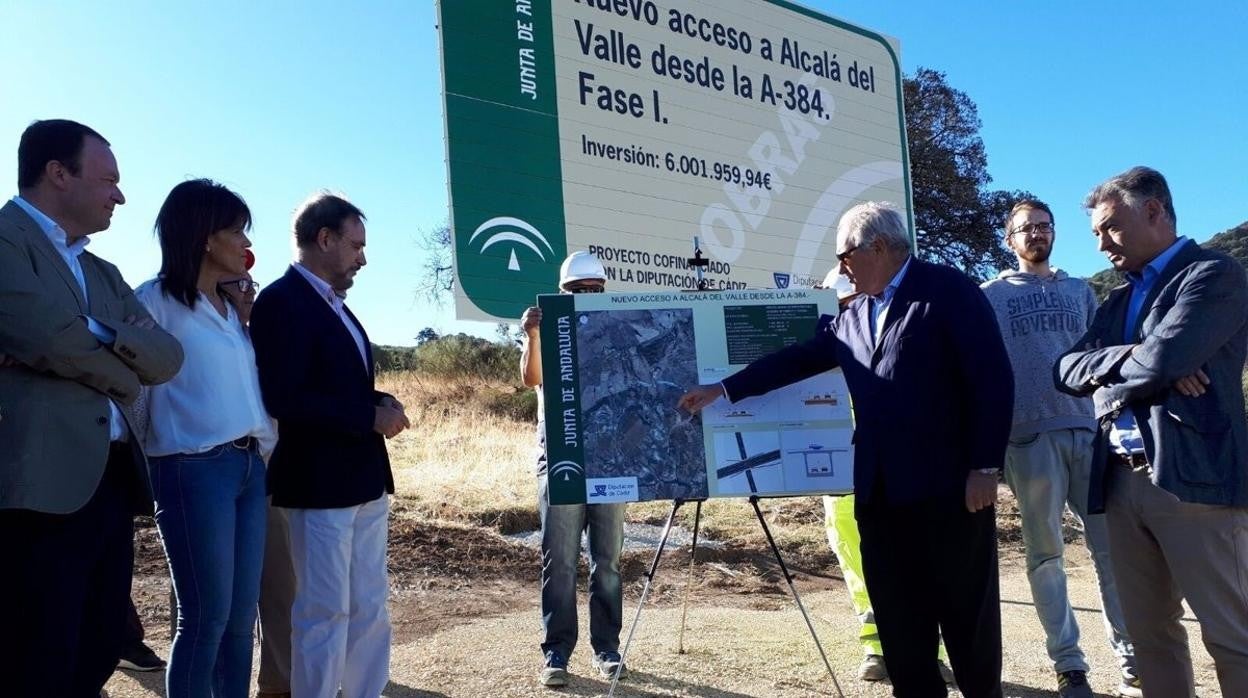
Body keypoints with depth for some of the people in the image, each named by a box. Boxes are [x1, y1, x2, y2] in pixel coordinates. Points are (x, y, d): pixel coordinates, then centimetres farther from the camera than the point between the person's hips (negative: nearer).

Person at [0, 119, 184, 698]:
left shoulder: (104, 275, 22)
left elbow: (168, 358, 10)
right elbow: (52, 335, -17)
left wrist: (103, 334, -10)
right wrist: (124, 374, 1)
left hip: (111, 483, 8)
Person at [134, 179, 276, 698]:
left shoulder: (231, 307, 18)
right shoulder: (157, 300, -5)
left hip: (249, 466, 7)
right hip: (194, 470, -7)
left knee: (242, 613, 11)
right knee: (206, 616, -1)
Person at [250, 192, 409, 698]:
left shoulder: (334, 303, 16)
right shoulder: (282, 299, -13)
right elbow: (283, 397, -23)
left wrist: (380, 403, 1)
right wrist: (370, 417, -18)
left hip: (362, 478, 9)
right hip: (320, 481, -9)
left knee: (369, 608, 14)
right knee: (324, 612, 0)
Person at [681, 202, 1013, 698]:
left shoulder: (949, 291, -5)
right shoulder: (854, 317, 13)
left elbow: (992, 378, -10)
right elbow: (799, 358, 16)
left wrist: (985, 467, -14)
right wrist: (723, 389, 13)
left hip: (948, 484, -6)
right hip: (880, 490, 6)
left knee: (966, 608, 7)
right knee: (897, 615, 10)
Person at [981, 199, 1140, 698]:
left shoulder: (1080, 292, 18)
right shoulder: (991, 296, 8)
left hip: (1089, 430, 3)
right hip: (1030, 435, -3)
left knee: (1112, 546, 0)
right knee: (1045, 553, 1)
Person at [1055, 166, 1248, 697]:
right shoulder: (1119, 300, 19)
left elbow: (1162, 360, -19)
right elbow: (1066, 371, 6)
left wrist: (1107, 380, -2)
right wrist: (1134, 359, -10)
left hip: (1193, 479, -7)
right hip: (1121, 483, 7)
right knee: (1148, 630, 13)